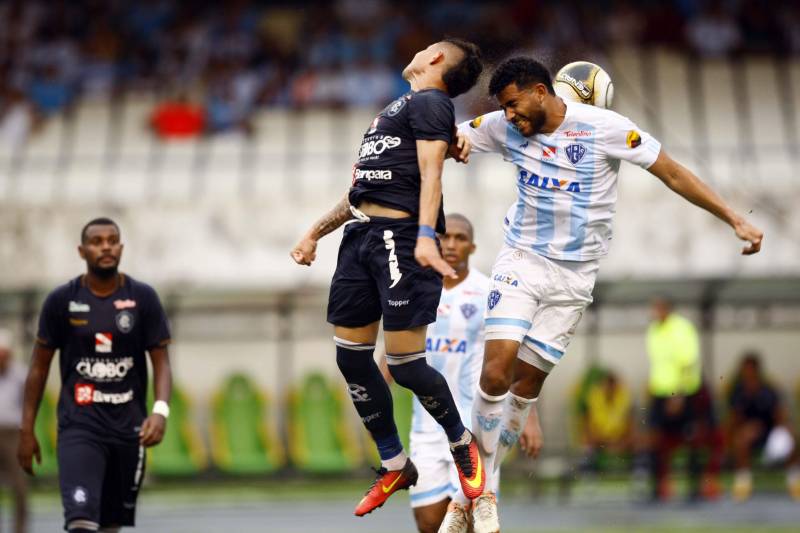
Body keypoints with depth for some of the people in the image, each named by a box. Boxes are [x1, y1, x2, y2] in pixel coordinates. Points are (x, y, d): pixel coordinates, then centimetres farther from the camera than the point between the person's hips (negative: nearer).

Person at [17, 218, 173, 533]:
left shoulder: (143, 298, 2)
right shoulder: (62, 300, 0)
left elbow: (161, 362, 1)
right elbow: (39, 367, 7)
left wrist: (161, 410, -18)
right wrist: (27, 430, 4)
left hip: (128, 425, 2)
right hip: (79, 425, -2)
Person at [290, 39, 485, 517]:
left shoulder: (429, 102, 1)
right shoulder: (398, 109, 27)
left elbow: (431, 172, -13)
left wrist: (426, 236, -27)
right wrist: (315, 234, 31)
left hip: (399, 236, -9)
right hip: (361, 236, 9)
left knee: (405, 363, -11)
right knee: (351, 357, 5)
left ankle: (462, 445, 12)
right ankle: (394, 466, 15)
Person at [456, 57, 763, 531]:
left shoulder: (604, 128, -13)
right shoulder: (505, 128, -4)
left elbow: (672, 173, -8)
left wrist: (735, 220, -12)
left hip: (574, 277, -1)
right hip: (522, 261, 1)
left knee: (528, 382, 0)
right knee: (496, 371, -15)